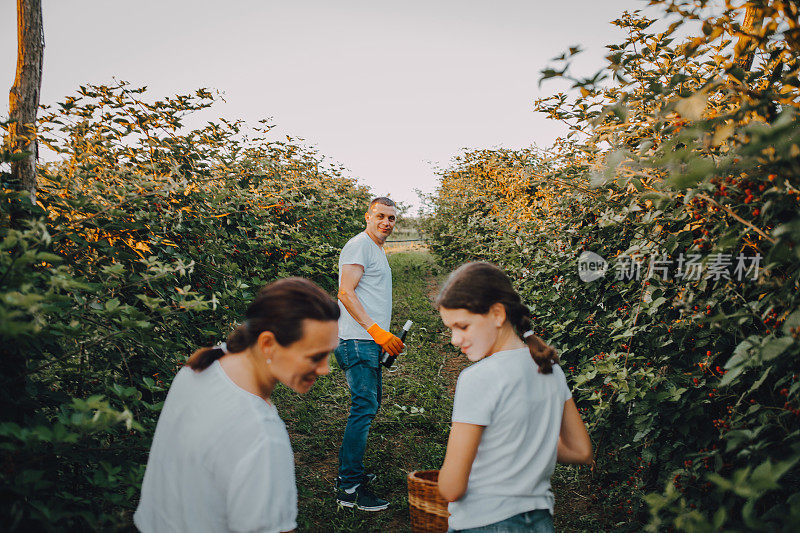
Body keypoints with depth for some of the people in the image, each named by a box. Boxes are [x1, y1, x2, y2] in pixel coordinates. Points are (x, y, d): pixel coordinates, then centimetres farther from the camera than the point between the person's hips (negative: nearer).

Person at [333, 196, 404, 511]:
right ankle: (349, 488, -6)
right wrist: (376, 330, -25)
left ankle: (350, 472, 25)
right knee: (364, 408, -11)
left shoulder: (377, 250, 22)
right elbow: (346, 292, -19)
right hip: (358, 342, -10)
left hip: (371, 343, 10)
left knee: (369, 407, 15)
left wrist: (387, 338, 22)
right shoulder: (359, 246, -8)